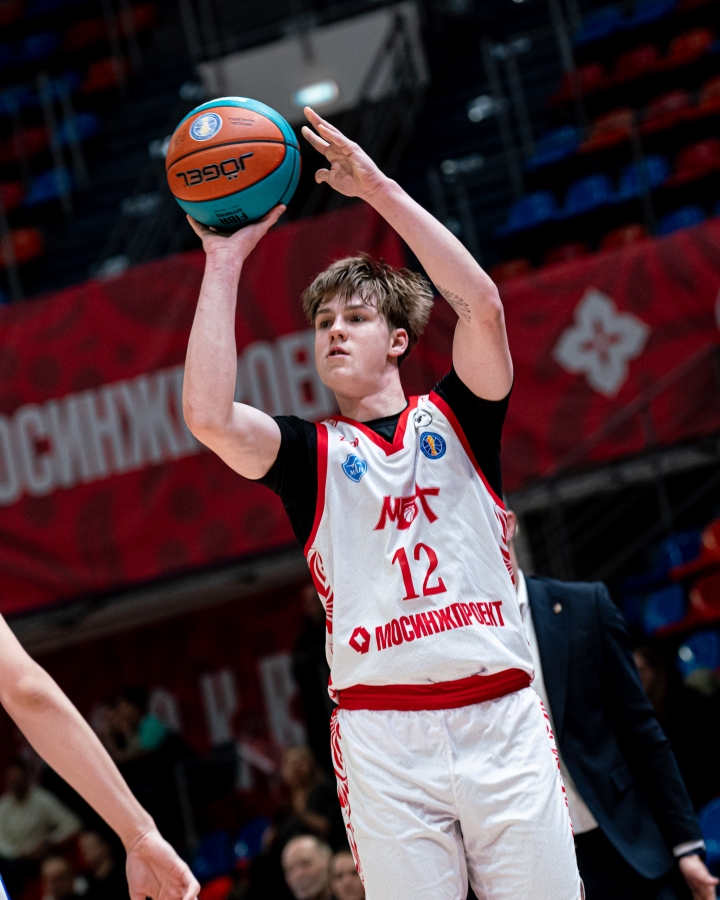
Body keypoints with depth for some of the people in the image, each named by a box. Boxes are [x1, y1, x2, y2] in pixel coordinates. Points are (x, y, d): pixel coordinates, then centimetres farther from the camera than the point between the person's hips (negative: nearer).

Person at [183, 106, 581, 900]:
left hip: (502, 715, 0)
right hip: (382, 736, 0)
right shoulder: (311, 453, 12)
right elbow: (207, 416, -8)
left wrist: (377, 188, -7)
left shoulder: (455, 418, 13)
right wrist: (224, 264, -3)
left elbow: (481, 305, -6)